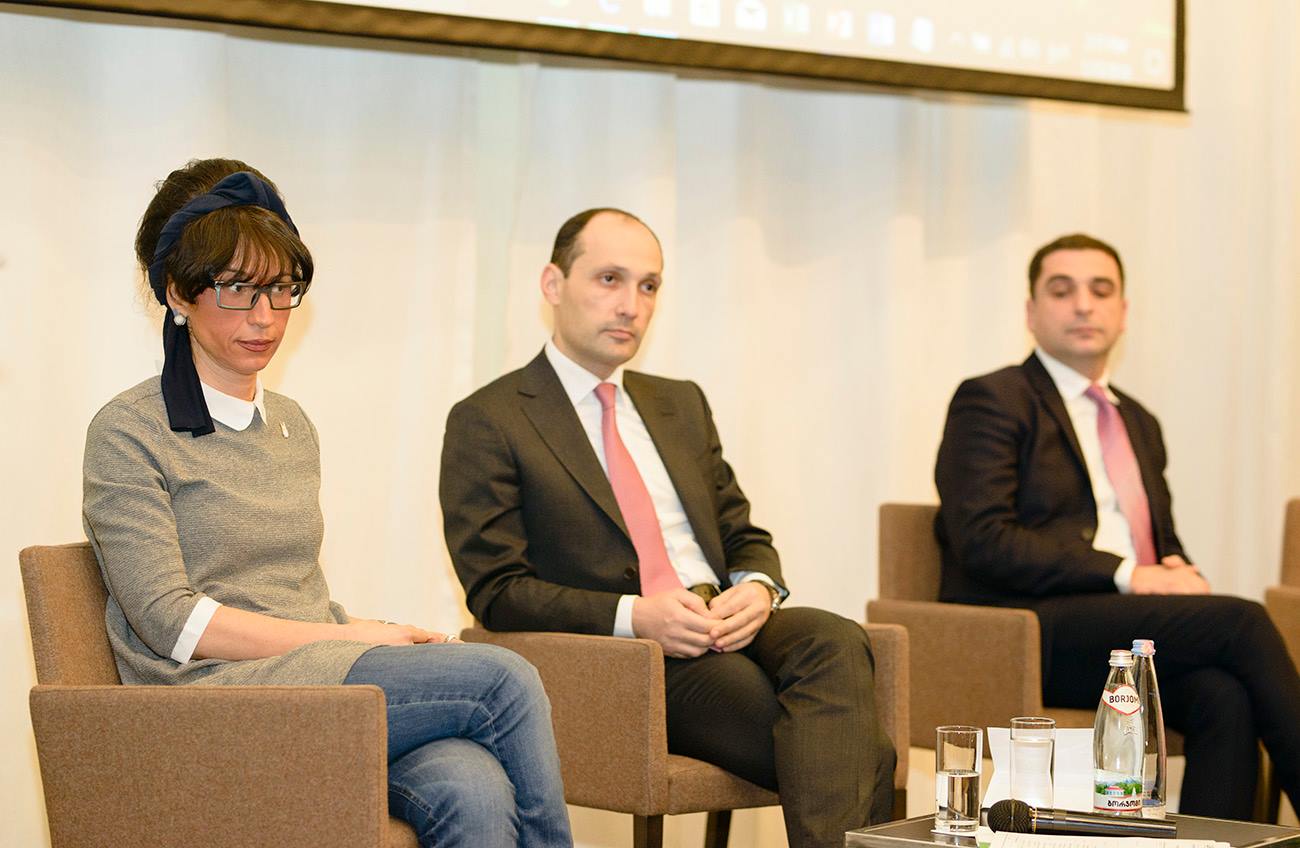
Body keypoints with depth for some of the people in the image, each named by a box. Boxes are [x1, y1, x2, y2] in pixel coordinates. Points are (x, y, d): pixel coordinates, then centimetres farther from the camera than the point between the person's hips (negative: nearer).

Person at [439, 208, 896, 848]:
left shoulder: (682, 405, 23)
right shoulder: (488, 423, 2)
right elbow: (497, 591, -6)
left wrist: (756, 588, -4)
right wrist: (634, 617, -19)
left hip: (726, 625, 6)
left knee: (835, 643, -31)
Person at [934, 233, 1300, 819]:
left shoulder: (1139, 424, 26)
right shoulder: (992, 401, 2)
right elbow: (983, 540, -10)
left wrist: (1177, 573, 3)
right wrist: (1125, 574, -16)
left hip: (1136, 629, 6)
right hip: (1027, 633, -6)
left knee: (1226, 698, -29)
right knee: (1240, 621, -26)